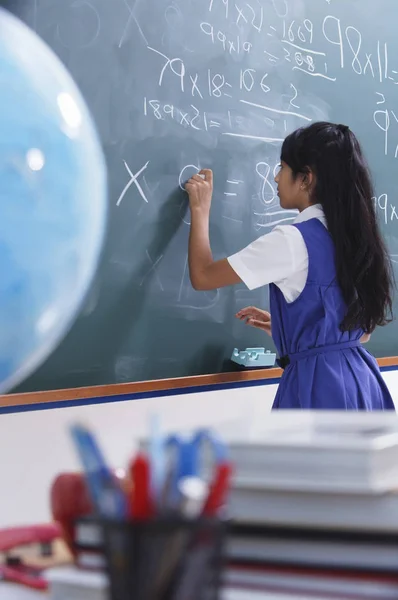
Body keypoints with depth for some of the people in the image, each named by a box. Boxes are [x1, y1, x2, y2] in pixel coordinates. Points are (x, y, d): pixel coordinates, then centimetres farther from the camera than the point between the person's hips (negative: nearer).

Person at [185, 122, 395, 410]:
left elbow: (202, 276, -8)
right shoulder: (356, 235, 9)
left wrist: (200, 209, 6)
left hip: (318, 387, -8)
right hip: (360, 381, 8)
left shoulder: (292, 240, -14)